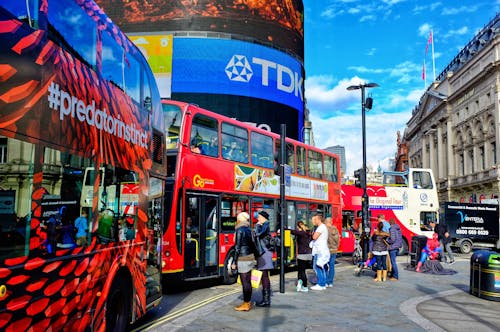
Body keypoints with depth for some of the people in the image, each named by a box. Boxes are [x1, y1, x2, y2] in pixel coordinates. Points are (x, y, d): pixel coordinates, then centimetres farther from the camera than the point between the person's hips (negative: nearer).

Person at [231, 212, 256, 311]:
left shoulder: (240, 230, -12)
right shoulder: (249, 230, 11)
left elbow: (237, 247, -14)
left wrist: (234, 262, -11)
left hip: (243, 259, -8)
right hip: (250, 258, 8)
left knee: (245, 282, -3)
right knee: (248, 282, 13)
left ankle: (245, 305, 2)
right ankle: (248, 302, 20)